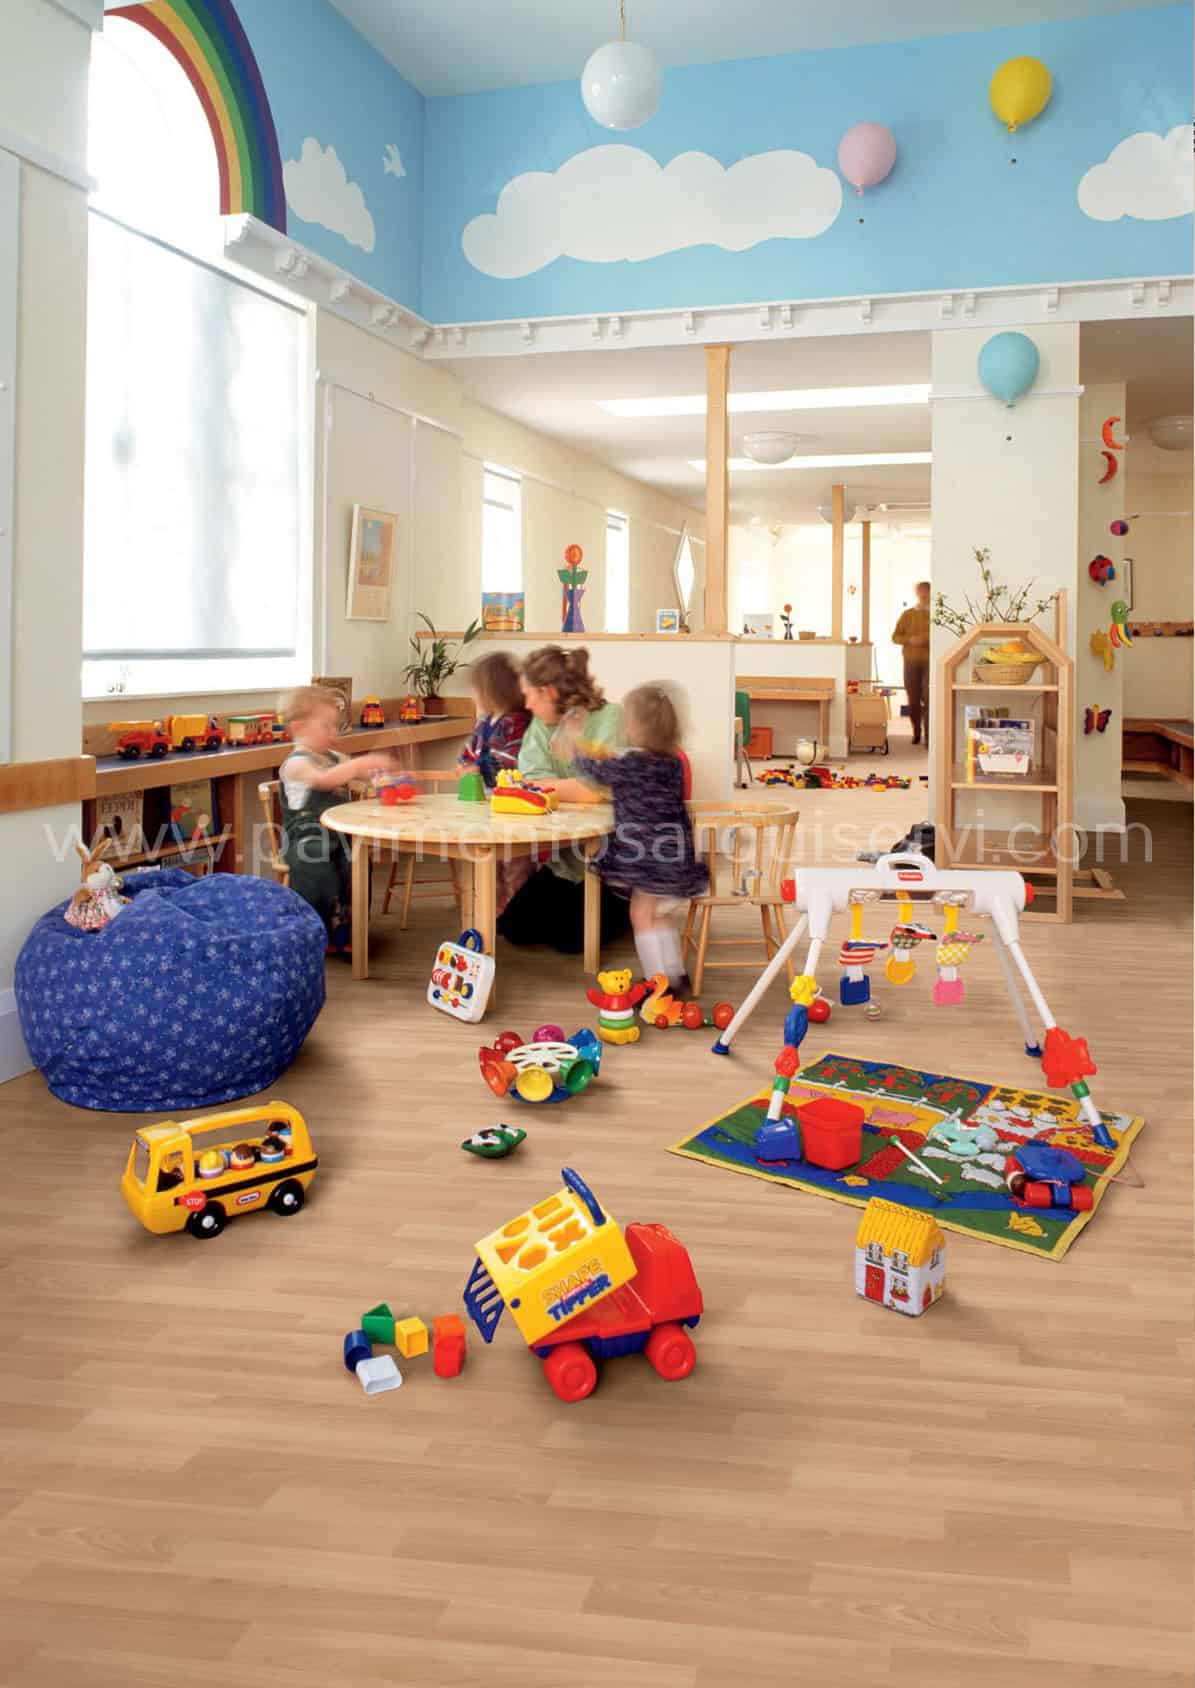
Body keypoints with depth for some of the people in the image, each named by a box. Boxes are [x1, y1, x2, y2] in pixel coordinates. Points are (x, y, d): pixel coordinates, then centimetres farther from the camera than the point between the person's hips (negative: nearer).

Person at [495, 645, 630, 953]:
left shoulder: (610, 719, -17)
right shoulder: (541, 725, 3)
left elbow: (596, 791, -26)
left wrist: (545, 786, -13)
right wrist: (578, 787, -27)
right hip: (564, 858, 7)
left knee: (567, 938, -11)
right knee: (515, 927, 2)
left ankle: (624, 909, 16)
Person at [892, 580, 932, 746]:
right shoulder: (907, 614, 8)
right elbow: (895, 637, 7)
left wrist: (929, 639, -14)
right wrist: (910, 640, -11)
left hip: (930, 662, -2)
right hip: (911, 662, 2)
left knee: (928, 699, -11)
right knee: (913, 700, 7)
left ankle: (928, 736, -10)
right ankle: (916, 732, 25)